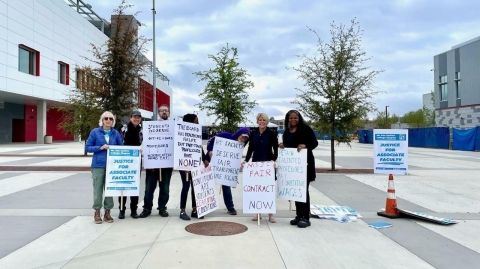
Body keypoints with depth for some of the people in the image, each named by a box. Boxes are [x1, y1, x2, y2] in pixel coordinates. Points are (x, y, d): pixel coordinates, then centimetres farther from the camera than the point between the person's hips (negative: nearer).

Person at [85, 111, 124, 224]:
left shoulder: (116, 133, 4)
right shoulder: (95, 132, -1)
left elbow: (121, 147, 12)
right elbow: (87, 147, 0)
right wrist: (100, 147, -12)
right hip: (98, 165, -2)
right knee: (98, 188, 2)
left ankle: (107, 212, 18)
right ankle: (97, 212, 14)